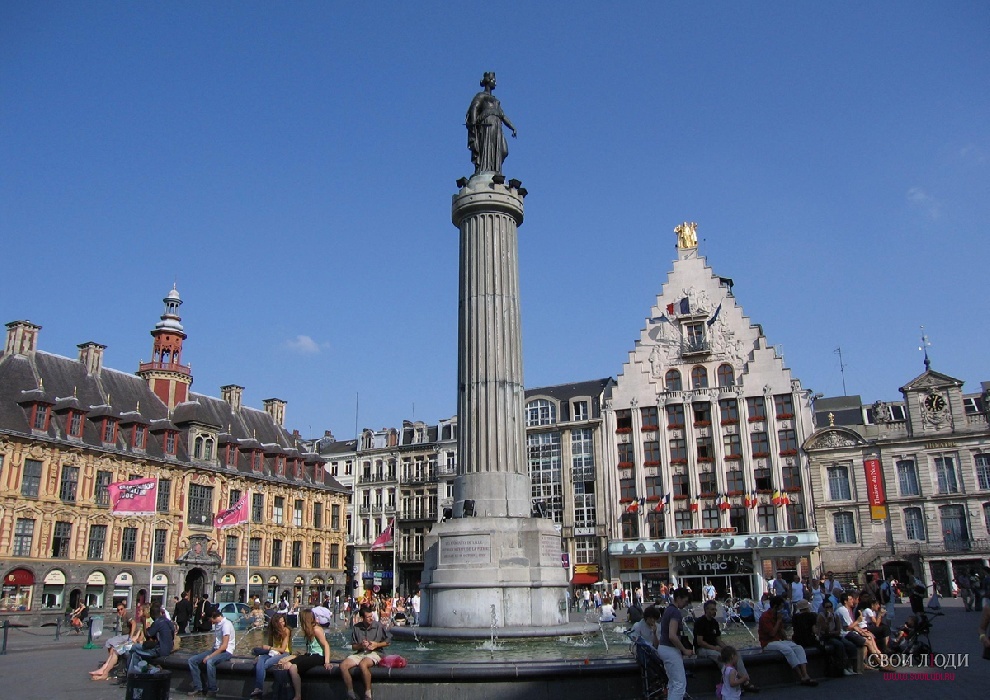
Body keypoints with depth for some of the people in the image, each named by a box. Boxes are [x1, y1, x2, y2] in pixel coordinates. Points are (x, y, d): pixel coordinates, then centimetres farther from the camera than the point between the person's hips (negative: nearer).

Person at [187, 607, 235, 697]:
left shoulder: (226, 624, -16)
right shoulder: (217, 624, 13)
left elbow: (224, 646, -20)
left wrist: (210, 656, -20)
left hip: (226, 652, -10)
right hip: (216, 649, 10)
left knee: (209, 662, -37)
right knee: (192, 660, -2)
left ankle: (212, 690, -24)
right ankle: (197, 688, -2)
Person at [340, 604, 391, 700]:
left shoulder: (378, 626, 0)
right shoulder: (356, 628, 7)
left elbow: (389, 641, 6)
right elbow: (353, 646, 13)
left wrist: (377, 644, -7)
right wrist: (360, 645, -8)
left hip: (374, 653, -4)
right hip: (360, 653, 4)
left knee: (363, 664, -37)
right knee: (343, 665, -21)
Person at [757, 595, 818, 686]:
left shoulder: (778, 615, 12)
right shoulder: (765, 617, -14)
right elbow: (772, 633, -20)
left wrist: (786, 638, 6)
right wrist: (779, 620, -13)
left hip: (779, 641, 8)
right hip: (768, 643, -8)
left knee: (799, 648, -15)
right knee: (787, 649, -33)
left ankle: (805, 675, -30)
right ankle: (802, 678, -29)